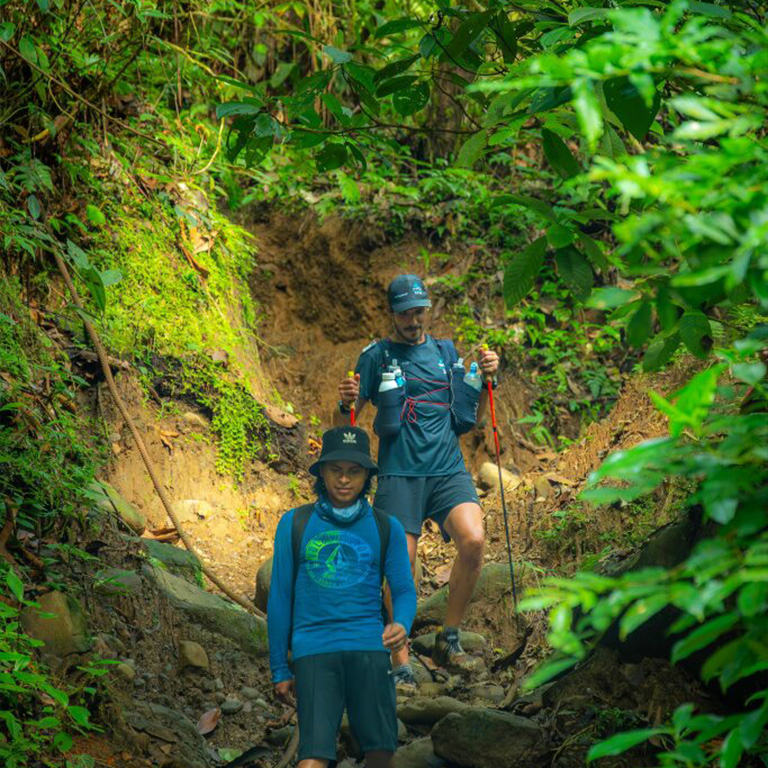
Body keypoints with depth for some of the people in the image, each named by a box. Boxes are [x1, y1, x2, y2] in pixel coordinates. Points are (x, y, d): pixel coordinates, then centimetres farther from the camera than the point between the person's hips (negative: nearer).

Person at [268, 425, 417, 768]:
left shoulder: (386, 529, 10)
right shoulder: (295, 525, 8)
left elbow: (404, 590, 13)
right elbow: (280, 598, 11)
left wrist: (401, 625, -11)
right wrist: (279, 669, 10)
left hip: (369, 648, 1)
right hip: (314, 650, -1)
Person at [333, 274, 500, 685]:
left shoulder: (445, 351, 17)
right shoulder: (376, 356, 6)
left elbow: (472, 416, 22)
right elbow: (343, 425, 5)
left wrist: (486, 381, 5)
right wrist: (345, 402, -17)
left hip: (448, 469, 2)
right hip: (399, 473, -2)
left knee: (473, 541, -21)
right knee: (401, 565, -11)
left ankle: (449, 640, -4)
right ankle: (401, 664, 0)